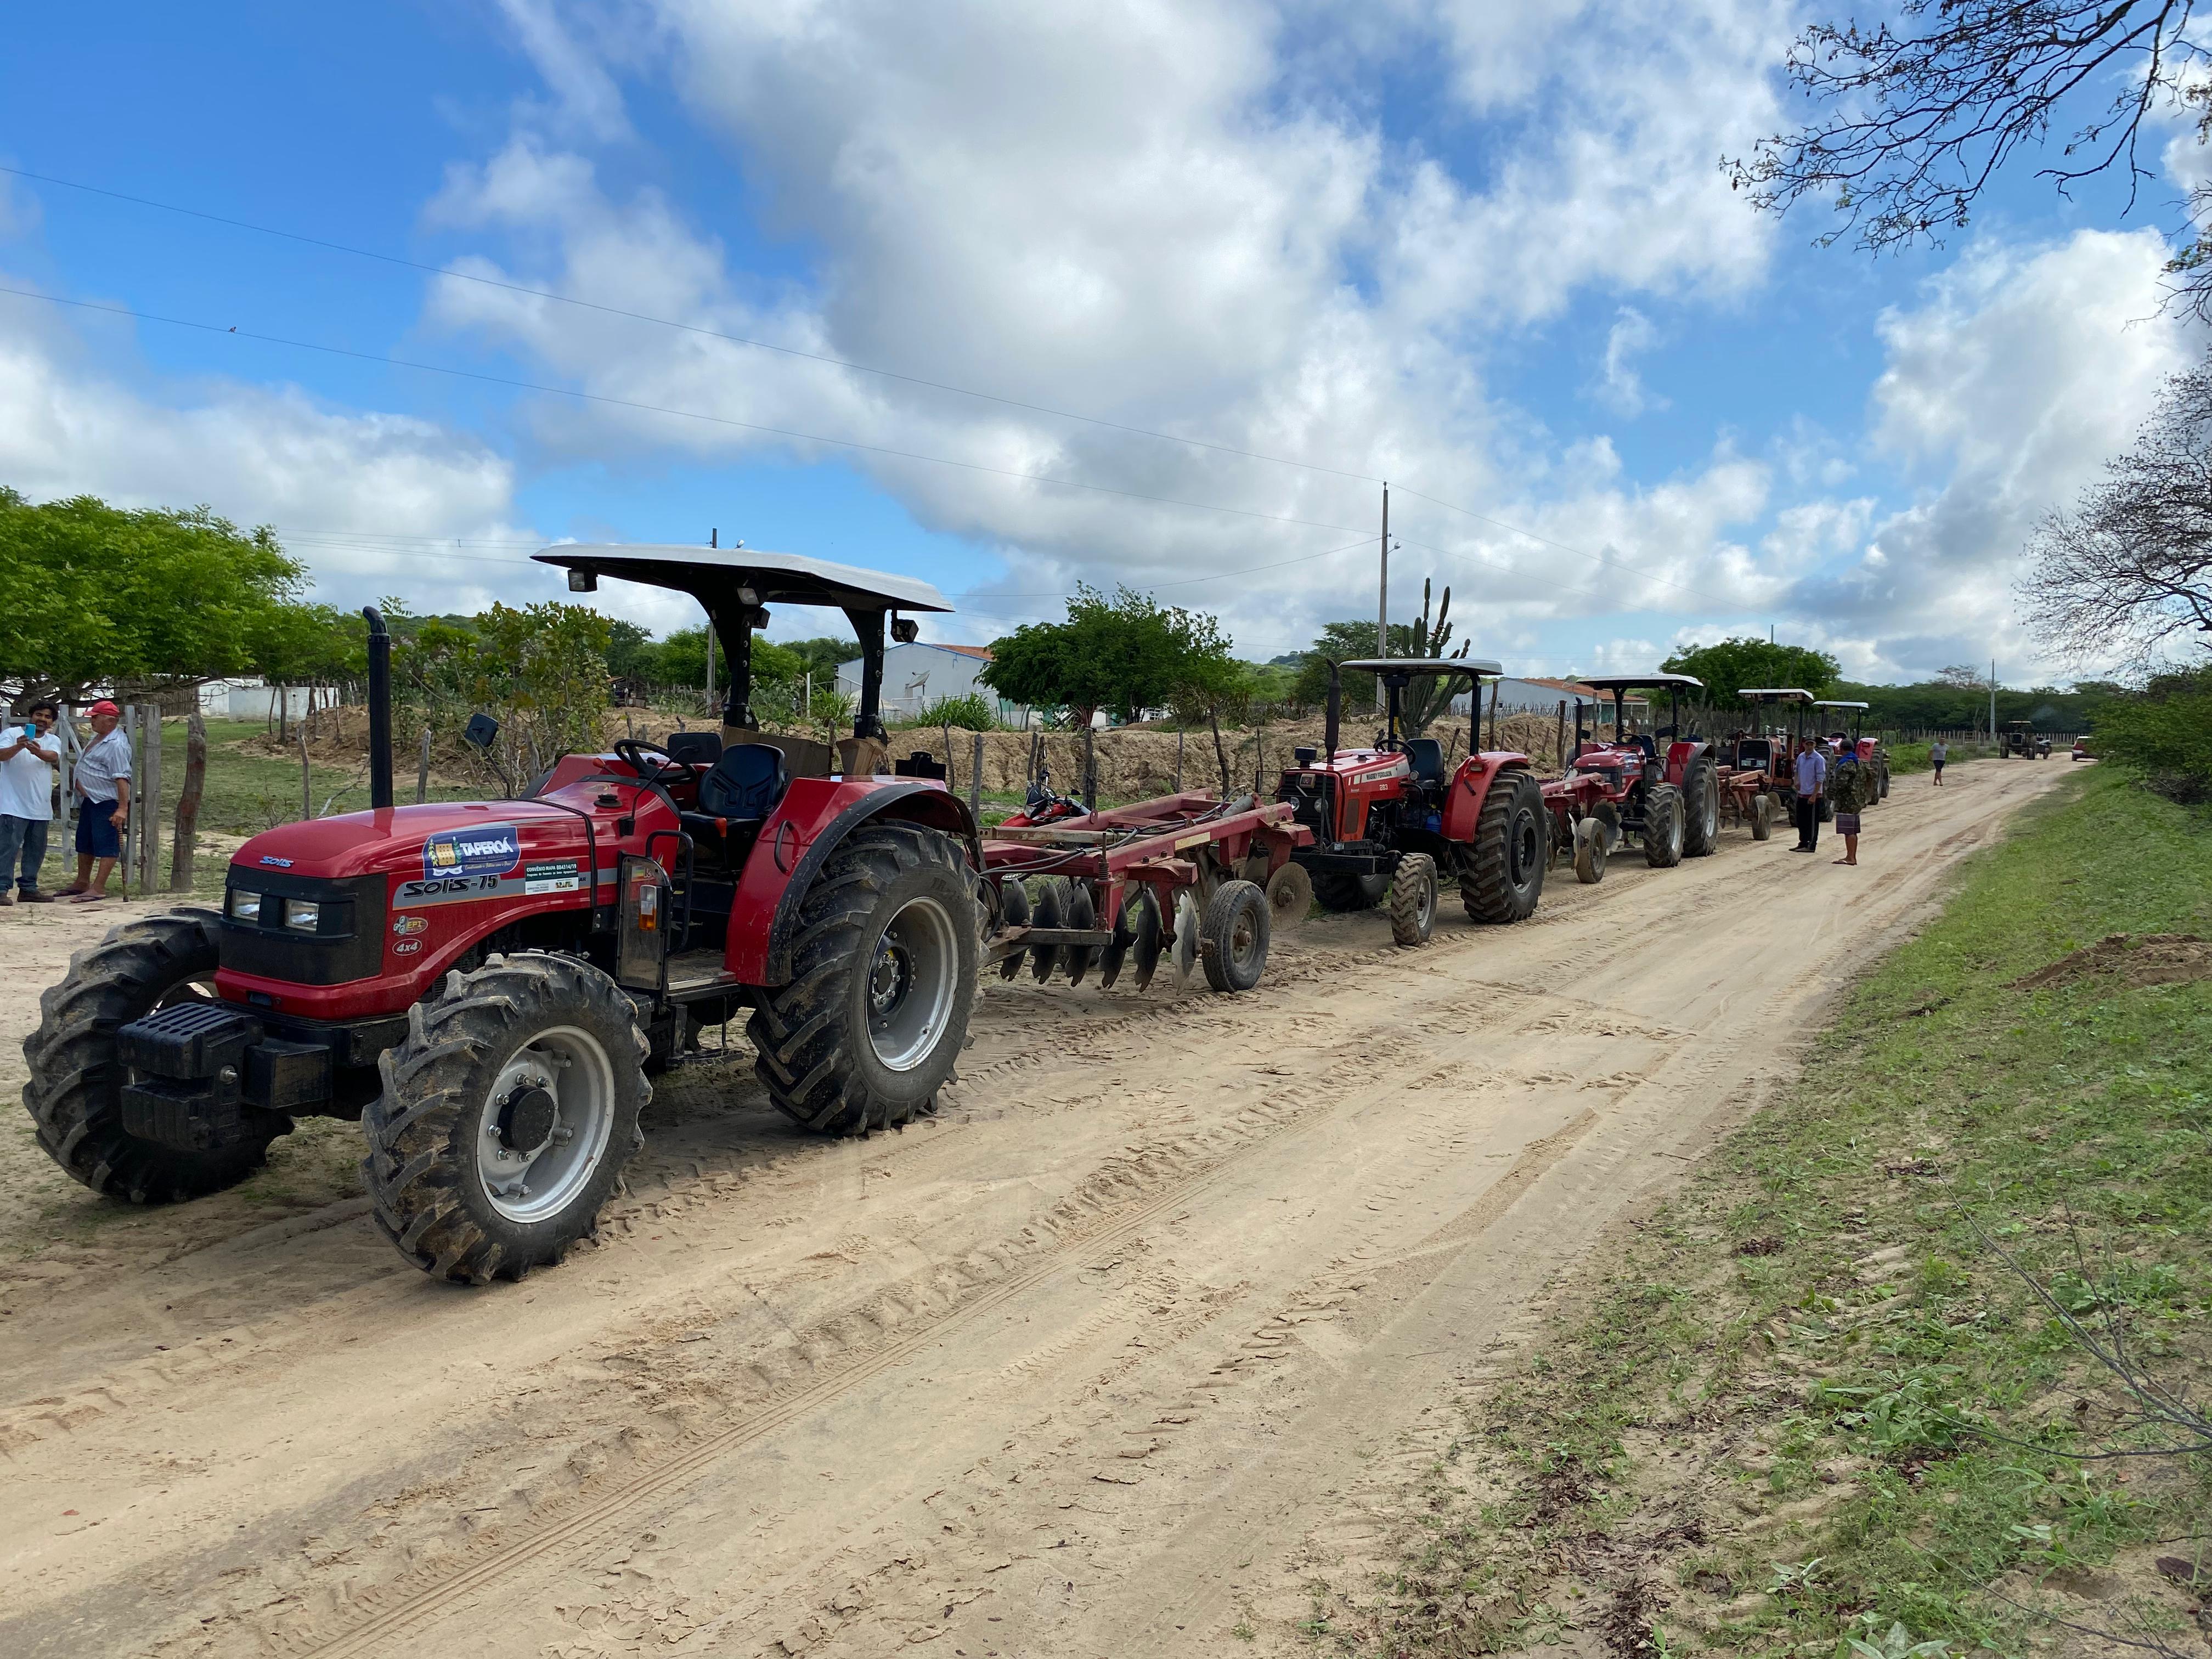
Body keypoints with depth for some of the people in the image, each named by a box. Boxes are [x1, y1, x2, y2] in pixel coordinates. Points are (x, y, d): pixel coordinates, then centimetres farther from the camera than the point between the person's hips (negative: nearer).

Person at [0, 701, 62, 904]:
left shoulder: (53, 741, 11)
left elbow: (54, 757, -11)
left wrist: (38, 751, -34)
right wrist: (18, 747, -35)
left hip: (41, 808, 5)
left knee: (36, 849, 11)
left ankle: (28, 889, 20)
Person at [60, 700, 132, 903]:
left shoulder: (116, 745, -20)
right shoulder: (97, 738, 13)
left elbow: (122, 778, -26)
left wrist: (123, 808, -30)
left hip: (107, 802, -11)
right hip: (89, 800, 11)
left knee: (106, 844, -5)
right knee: (84, 842, 19)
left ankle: (98, 888, -3)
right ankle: (82, 883, 30)